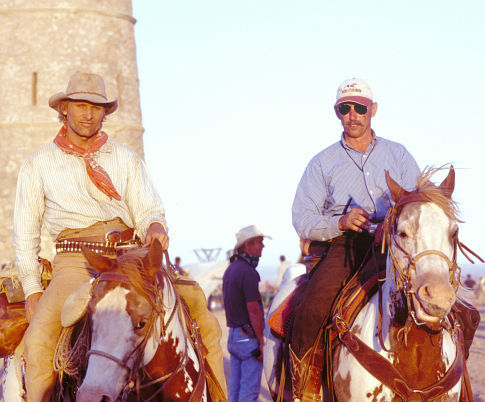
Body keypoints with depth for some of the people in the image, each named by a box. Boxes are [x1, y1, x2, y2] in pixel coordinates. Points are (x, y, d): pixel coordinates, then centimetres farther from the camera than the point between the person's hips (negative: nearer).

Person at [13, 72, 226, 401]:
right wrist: (32, 290, 3)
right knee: (39, 337, -30)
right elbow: (26, 232, 13)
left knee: (206, 327, -12)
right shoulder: (38, 165, 12)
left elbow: (148, 210, 12)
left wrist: (154, 227, -14)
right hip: (76, 262, -2)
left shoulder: (127, 159, 17)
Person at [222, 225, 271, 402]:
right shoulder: (248, 273, -17)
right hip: (249, 338, -9)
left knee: (235, 388, 12)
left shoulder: (230, 270, 12)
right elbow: (253, 311, -19)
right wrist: (261, 342, -15)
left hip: (233, 335, 9)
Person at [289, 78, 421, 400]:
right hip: (341, 245, -1)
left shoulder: (399, 155, 17)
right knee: (311, 312, -28)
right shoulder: (322, 163, 13)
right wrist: (341, 222, -12)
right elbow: (302, 219, 7)